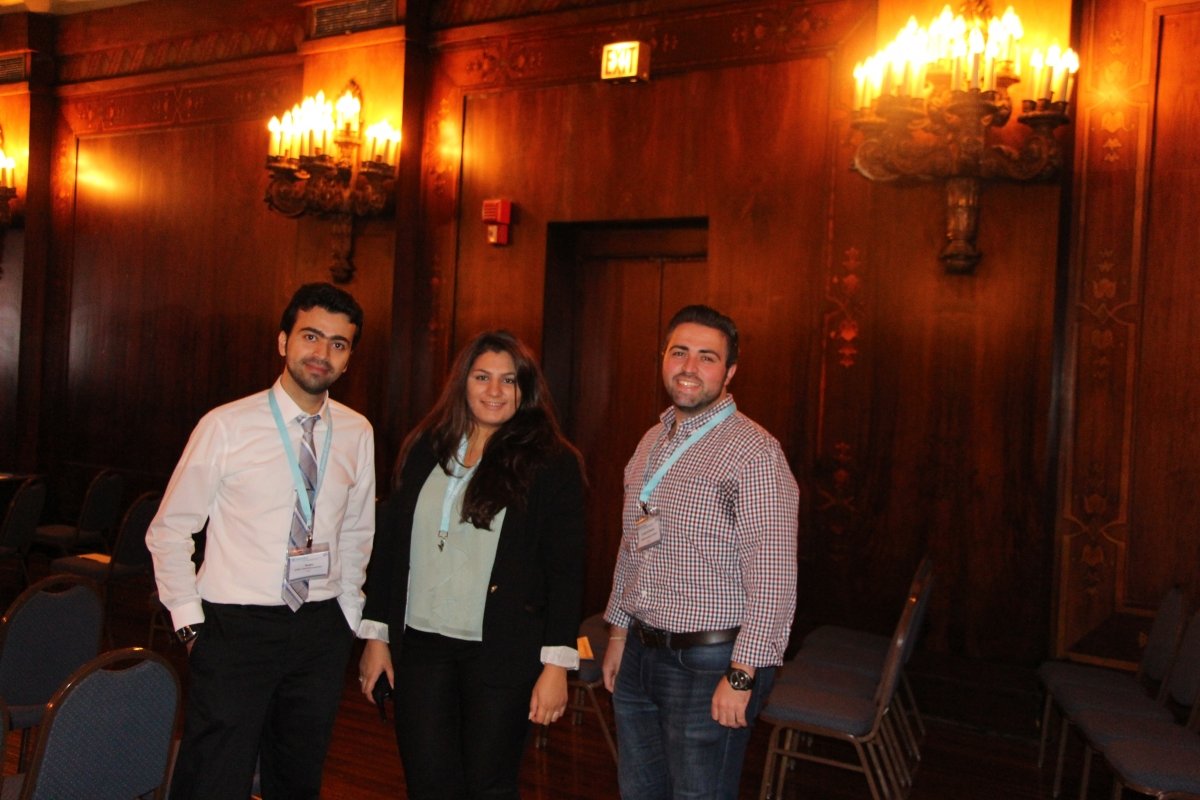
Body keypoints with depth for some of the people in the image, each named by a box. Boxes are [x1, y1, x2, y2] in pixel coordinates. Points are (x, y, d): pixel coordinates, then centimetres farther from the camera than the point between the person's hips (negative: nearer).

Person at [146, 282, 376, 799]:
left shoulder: (357, 433, 3)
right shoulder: (227, 427, -9)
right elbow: (169, 531, -2)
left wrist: (347, 616, 12)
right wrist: (189, 622, -4)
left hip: (321, 630, 4)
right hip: (235, 628, -3)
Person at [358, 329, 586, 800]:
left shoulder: (552, 464, -5)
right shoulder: (425, 451, 7)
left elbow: (566, 570, -6)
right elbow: (389, 544, 10)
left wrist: (556, 663, -10)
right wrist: (377, 635, 9)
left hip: (503, 654, -3)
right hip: (420, 644, 3)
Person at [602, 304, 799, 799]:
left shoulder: (752, 452, -16)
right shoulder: (652, 442, 10)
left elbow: (772, 579, -20)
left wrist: (741, 676, -21)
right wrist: (618, 632, 18)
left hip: (708, 664, -7)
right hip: (639, 654, 8)